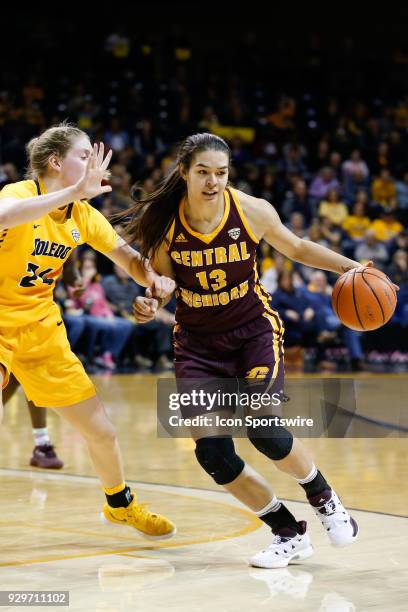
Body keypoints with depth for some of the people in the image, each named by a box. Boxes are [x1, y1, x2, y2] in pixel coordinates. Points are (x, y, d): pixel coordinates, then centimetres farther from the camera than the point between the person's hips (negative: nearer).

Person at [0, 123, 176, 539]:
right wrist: (74, 191, -47)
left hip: (42, 329, 6)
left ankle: (120, 505, 38)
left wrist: (155, 280, -15)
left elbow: (128, 257, 7)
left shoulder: (84, 216, -2)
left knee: (101, 431, 9)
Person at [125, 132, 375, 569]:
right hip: (197, 341, 2)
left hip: (254, 331, -2)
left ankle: (323, 499, 8)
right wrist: (150, 304, -20)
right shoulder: (163, 221, -12)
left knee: (262, 427, -22)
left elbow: (297, 248, 5)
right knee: (212, 453, -10)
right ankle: (289, 534, 9)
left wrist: (349, 266, -8)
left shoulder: (253, 211, -13)